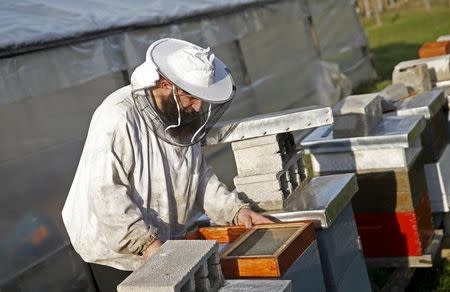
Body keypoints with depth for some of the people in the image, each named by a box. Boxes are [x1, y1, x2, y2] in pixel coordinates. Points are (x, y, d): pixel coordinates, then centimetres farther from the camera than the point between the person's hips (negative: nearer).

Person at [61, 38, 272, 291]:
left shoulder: (184, 117, 2)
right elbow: (106, 193, -27)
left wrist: (236, 210, -3)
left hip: (169, 243, 7)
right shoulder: (119, 117, -23)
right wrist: (147, 243, -31)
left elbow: (200, 175, 8)